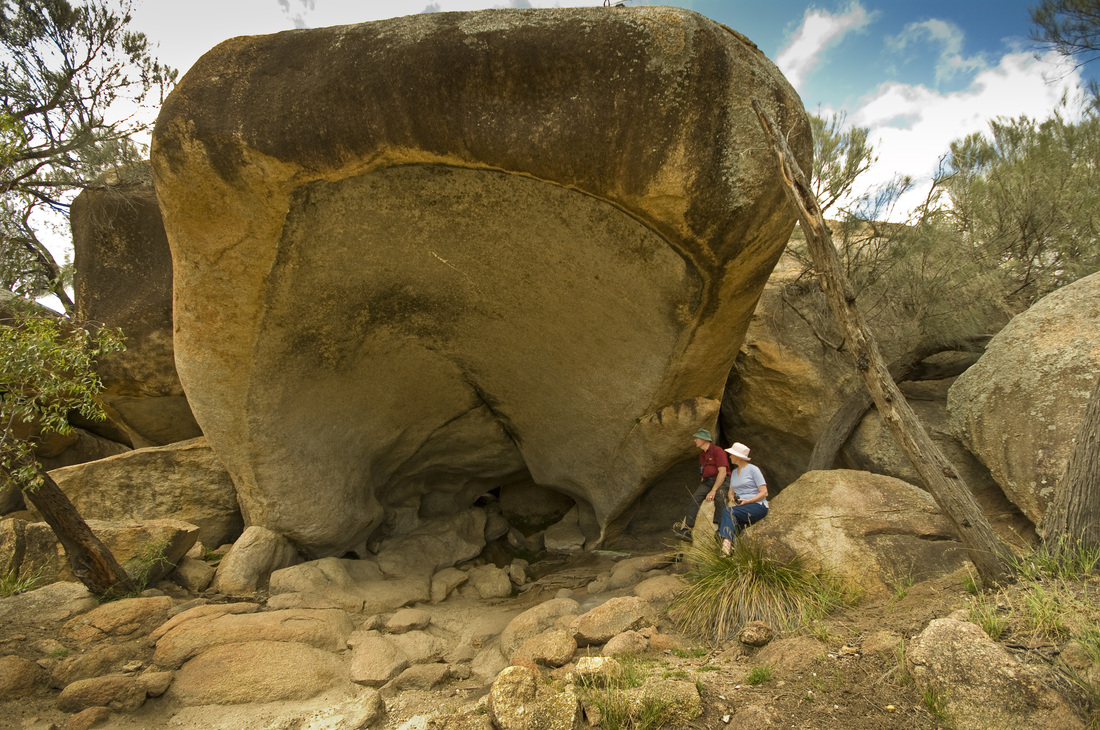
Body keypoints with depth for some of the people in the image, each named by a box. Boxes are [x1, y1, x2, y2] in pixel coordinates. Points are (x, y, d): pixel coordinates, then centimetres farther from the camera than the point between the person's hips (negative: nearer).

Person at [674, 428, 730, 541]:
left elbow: (722, 472, -14)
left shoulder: (717, 450, -5)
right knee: (695, 497, -19)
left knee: (719, 496, -37)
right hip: (707, 482, 7)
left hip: (722, 482, -7)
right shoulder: (701, 456, 22)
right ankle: (686, 529, -31)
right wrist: (701, 488, 9)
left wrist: (713, 490, -21)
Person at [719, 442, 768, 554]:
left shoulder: (752, 469, -3)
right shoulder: (734, 472, 19)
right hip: (741, 507, 6)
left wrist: (748, 501, -19)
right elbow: (731, 492, 24)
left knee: (727, 511, -31)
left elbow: (764, 492, -8)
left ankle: (726, 541, -45)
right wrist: (732, 498, -1)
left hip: (757, 506, -6)